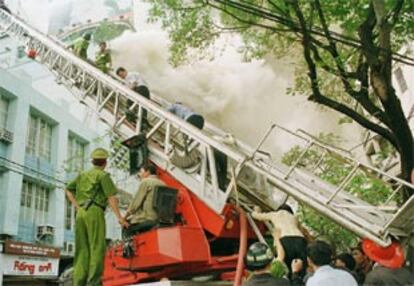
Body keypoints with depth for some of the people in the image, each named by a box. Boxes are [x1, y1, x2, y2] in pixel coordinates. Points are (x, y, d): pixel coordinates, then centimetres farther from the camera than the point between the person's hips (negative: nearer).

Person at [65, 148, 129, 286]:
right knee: (97, 247, -11)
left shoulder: (82, 175, 23)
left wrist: (77, 207, 14)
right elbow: (111, 197, -7)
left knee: (82, 249, 4)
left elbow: (68, 190, 20)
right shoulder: (103, 175, 2)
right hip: (95, 212, -7)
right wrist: (119, 217, -10)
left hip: (81, 213, 7)